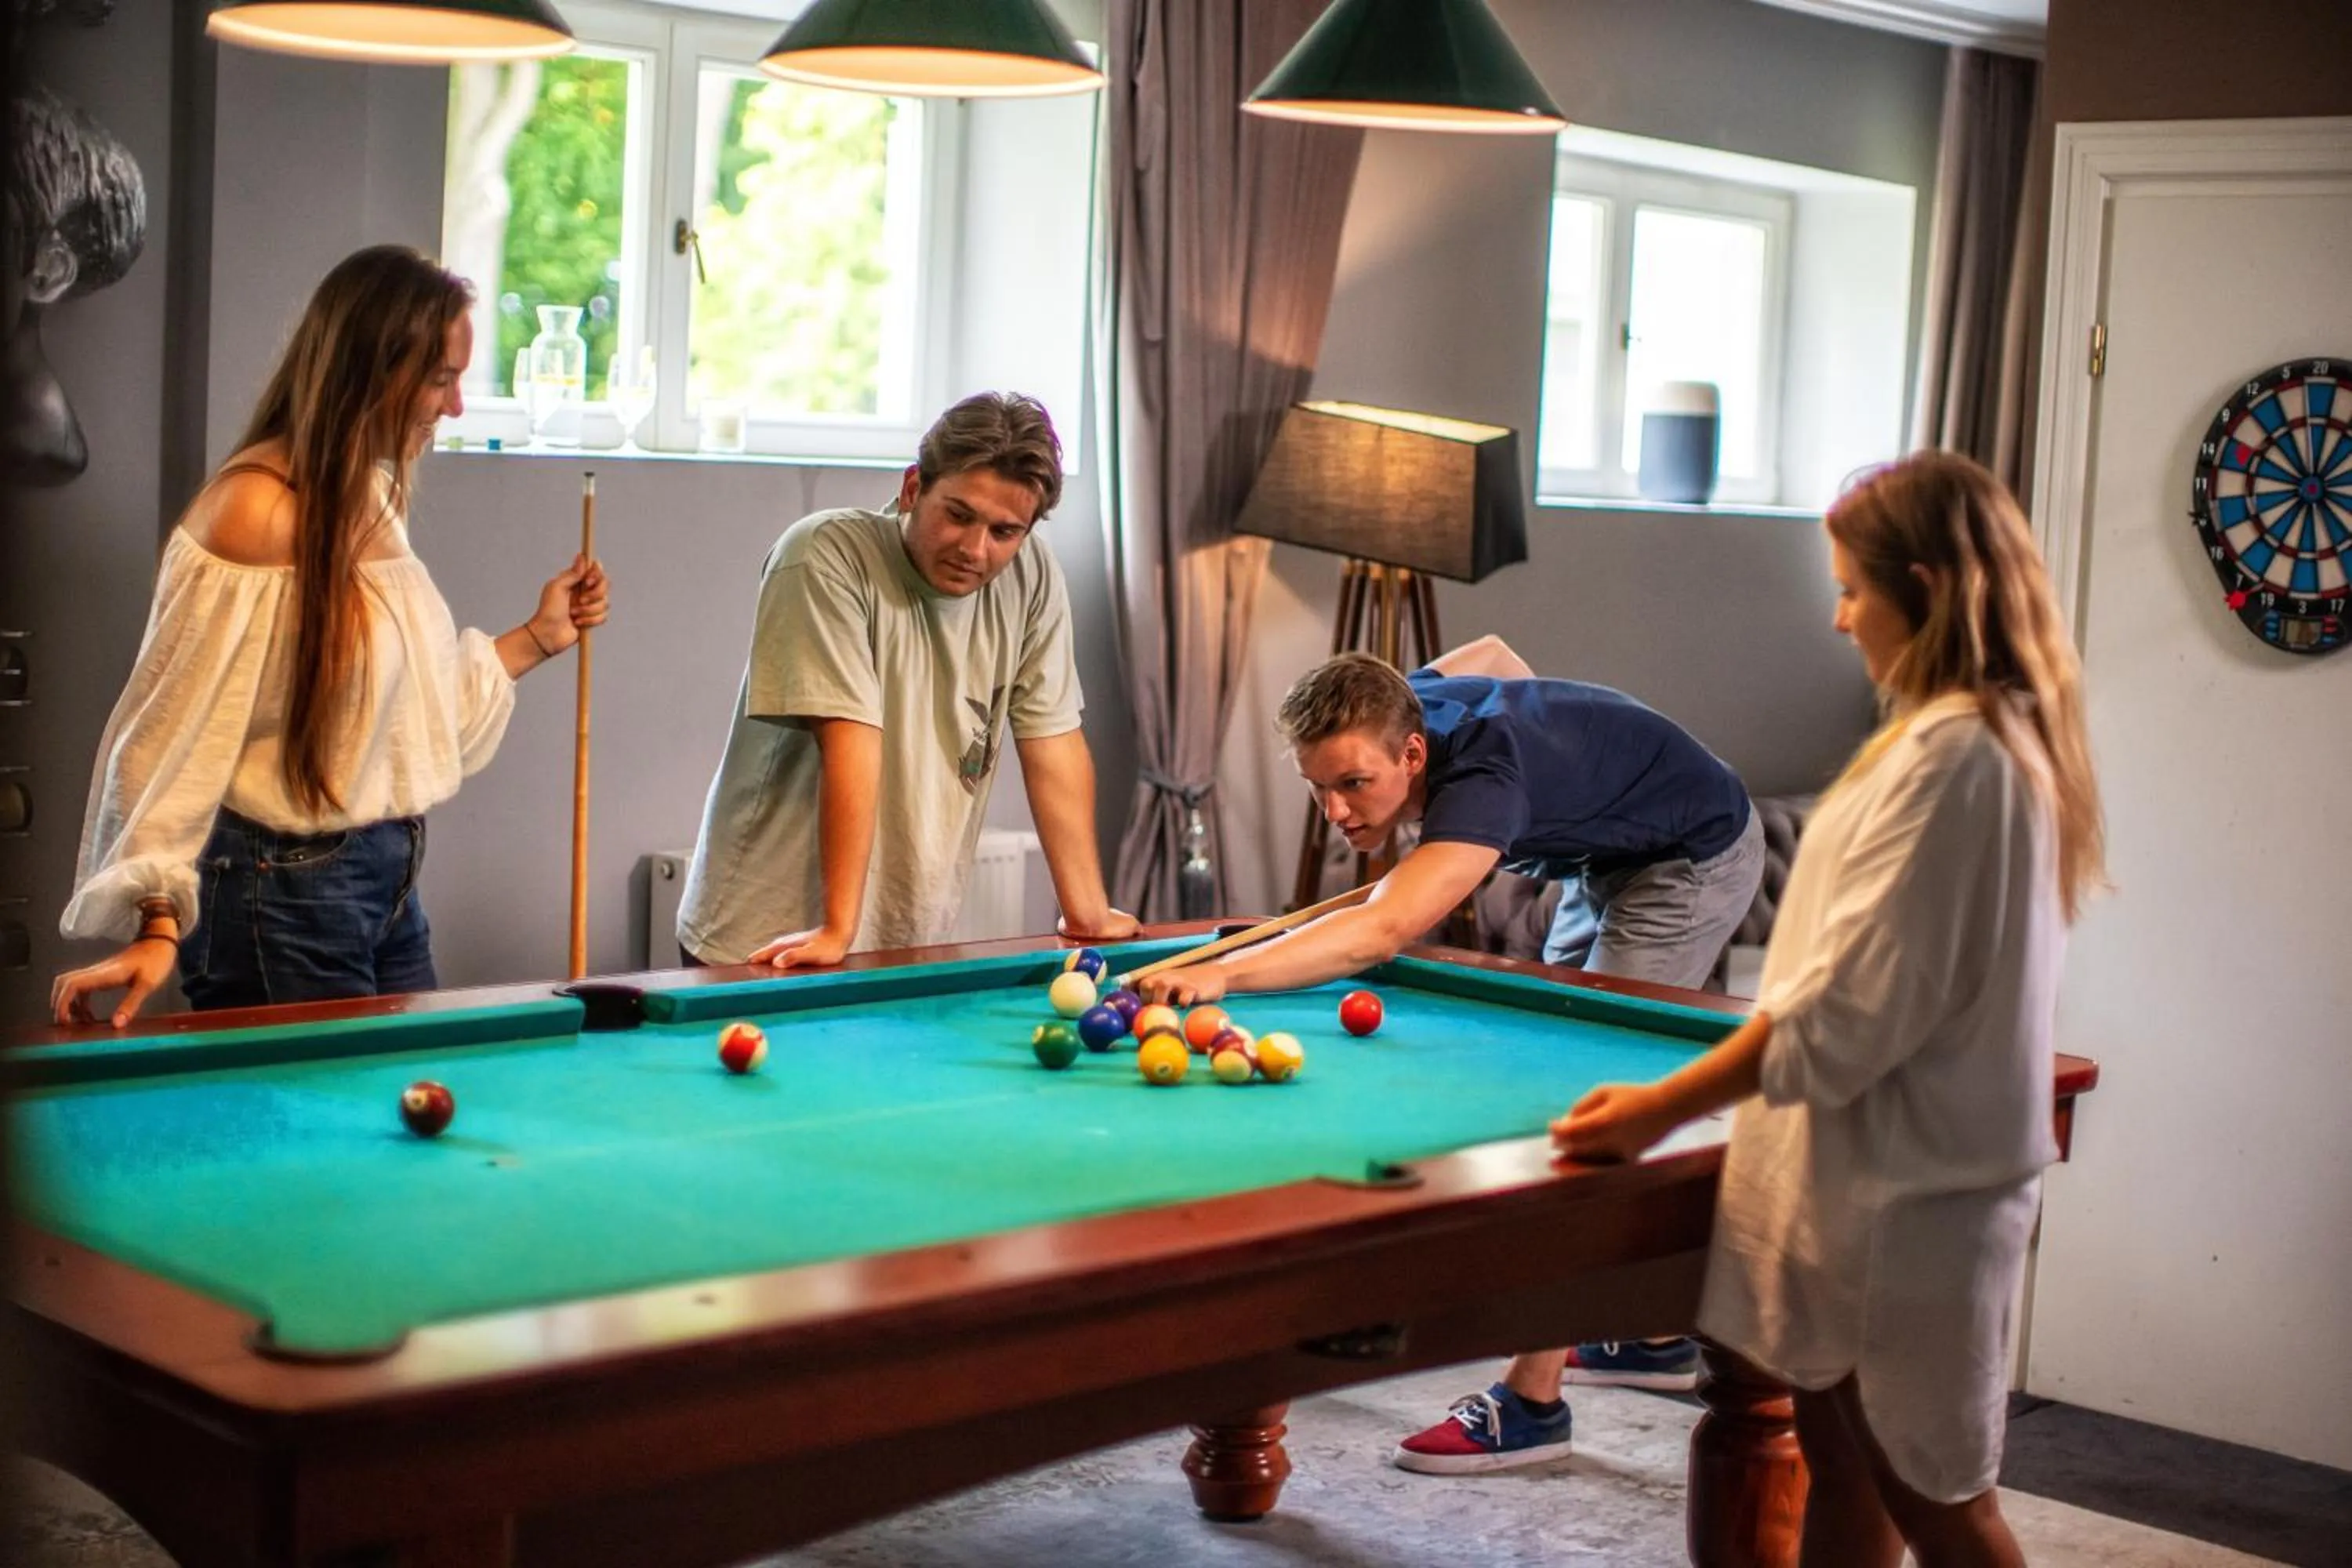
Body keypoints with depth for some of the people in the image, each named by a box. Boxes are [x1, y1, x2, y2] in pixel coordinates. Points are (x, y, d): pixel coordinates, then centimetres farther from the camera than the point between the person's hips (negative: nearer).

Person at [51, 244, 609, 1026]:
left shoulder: (374, 502, 7)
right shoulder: (259, 507, -18)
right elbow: (177, 732, -20)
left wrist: (537, 639, 12)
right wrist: (158, 924, -26)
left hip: (386, 878, 8)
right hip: (284, 896, -8)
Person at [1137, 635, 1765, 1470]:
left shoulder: (1481, 785, -41)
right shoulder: (1400, 705, -15)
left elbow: (1385, 930, -59)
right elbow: (1490, 651, 10)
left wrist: (1221, 973, -69)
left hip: (1697, 858, -10)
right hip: (1611, 848, 10)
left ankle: (1532, 1402, -17)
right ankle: (1658, 1336, 28)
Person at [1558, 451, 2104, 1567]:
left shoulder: (1948, 753, -22)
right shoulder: (2012, 736, 8)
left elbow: (1849, 1012, -24)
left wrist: (1662, 1108, -17)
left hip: (1908, 1192, -10)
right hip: (1901, 1171, 10)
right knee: (1843, 1453, 17)